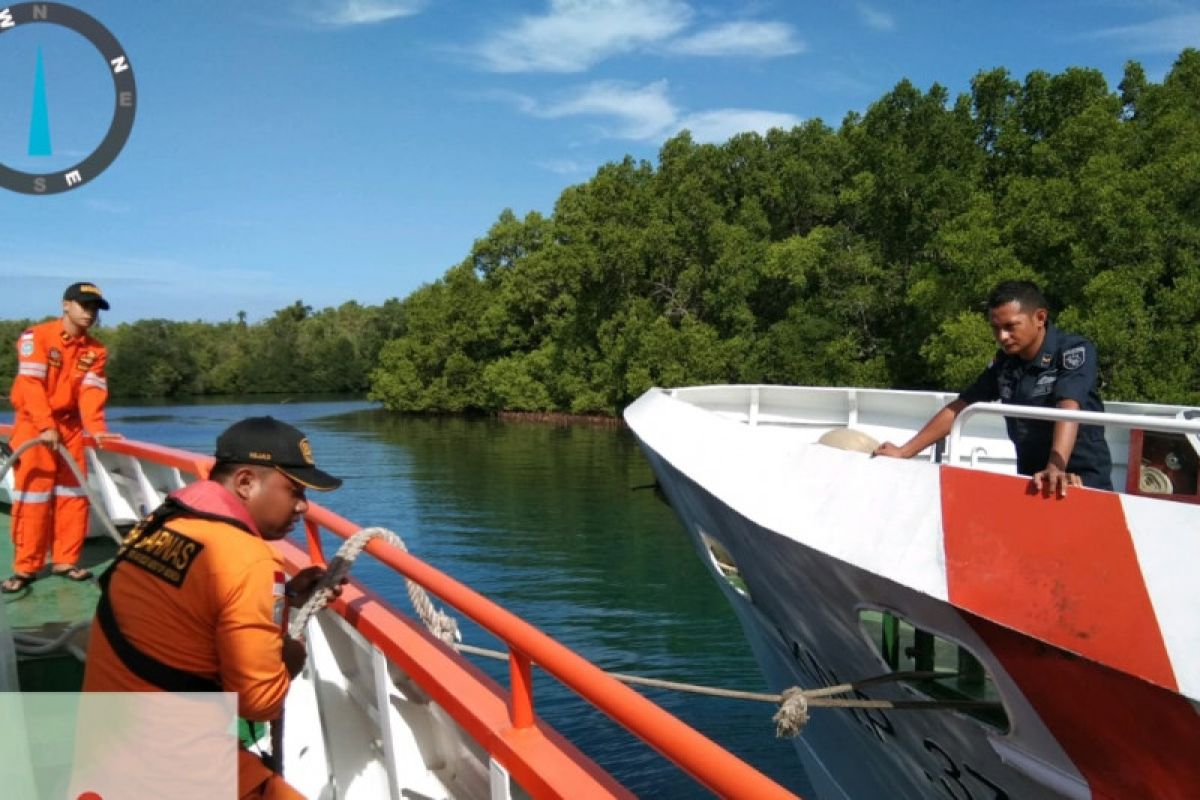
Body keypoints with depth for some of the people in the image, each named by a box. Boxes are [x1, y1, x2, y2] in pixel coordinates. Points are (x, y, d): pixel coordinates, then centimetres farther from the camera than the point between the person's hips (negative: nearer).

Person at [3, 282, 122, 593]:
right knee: (32, 496, -6)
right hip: (33, 423, -5)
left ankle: (65, 560, 12)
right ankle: (25, 567, 1)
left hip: (70, 426, 5)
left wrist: (95, 428, -23)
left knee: (73, 494, 3)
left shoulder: (95, 351, 4)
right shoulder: (36, 336, -10)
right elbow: (31, 384, -18)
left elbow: (92, 391, -7)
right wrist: (46, 427, -26)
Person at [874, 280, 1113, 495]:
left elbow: (1068, 408, -29)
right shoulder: (1004, 362, 2)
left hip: (1082, 478, -5)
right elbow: (958, 407, 6)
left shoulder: (1075, 350, -14)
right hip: (1033, 479, 5)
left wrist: (1056, 468, -45)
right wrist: (904, 452, -1)